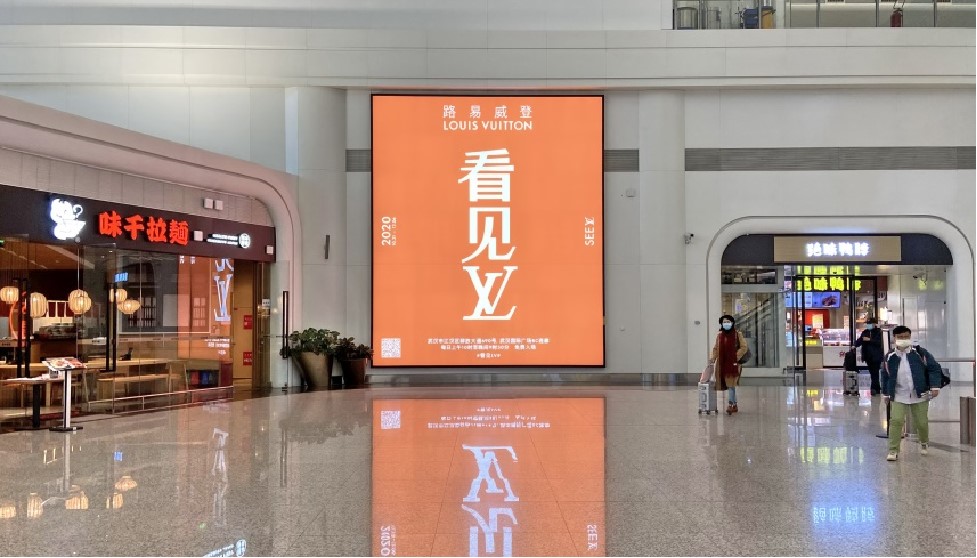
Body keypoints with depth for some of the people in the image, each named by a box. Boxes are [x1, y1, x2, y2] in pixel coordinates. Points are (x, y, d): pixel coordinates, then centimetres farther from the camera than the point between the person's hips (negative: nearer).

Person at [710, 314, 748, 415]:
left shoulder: (737, 334, -1)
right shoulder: (719, 335, 10)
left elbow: (744, 347, -3)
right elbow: (716, 349, 14)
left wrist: (736, 357, -11)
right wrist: (712, 359, 3)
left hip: (733, 363, -5)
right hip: (722, 363, 5)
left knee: (731, 384, -10)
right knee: (726, 384, 8)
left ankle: (730, 404, -12)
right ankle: (735, 405, 18)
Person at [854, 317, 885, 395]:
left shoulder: (879, 332, -4)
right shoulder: (865, 332, 10)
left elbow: (880, 342, -17)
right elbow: (858, 343, 8)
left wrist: (869, 340, -21)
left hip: (876, 356, -5)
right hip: (868, 356, 5)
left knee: (875, 373, -9)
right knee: (872, 373, 11)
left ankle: (874, 388, -10)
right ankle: (877, 388, 20)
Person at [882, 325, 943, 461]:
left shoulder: (920, 353, -6)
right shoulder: (890, 358, -2)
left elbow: (934, 369, -4)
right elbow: (885, 376, 10)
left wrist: (935, 386, -13)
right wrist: (886, 393, 14)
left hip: (920, 395, 0)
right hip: (899, 396, 0)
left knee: (921, 422, 11)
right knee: (896, 421, -12)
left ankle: (924, 443, 41)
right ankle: (893, 450, -6)